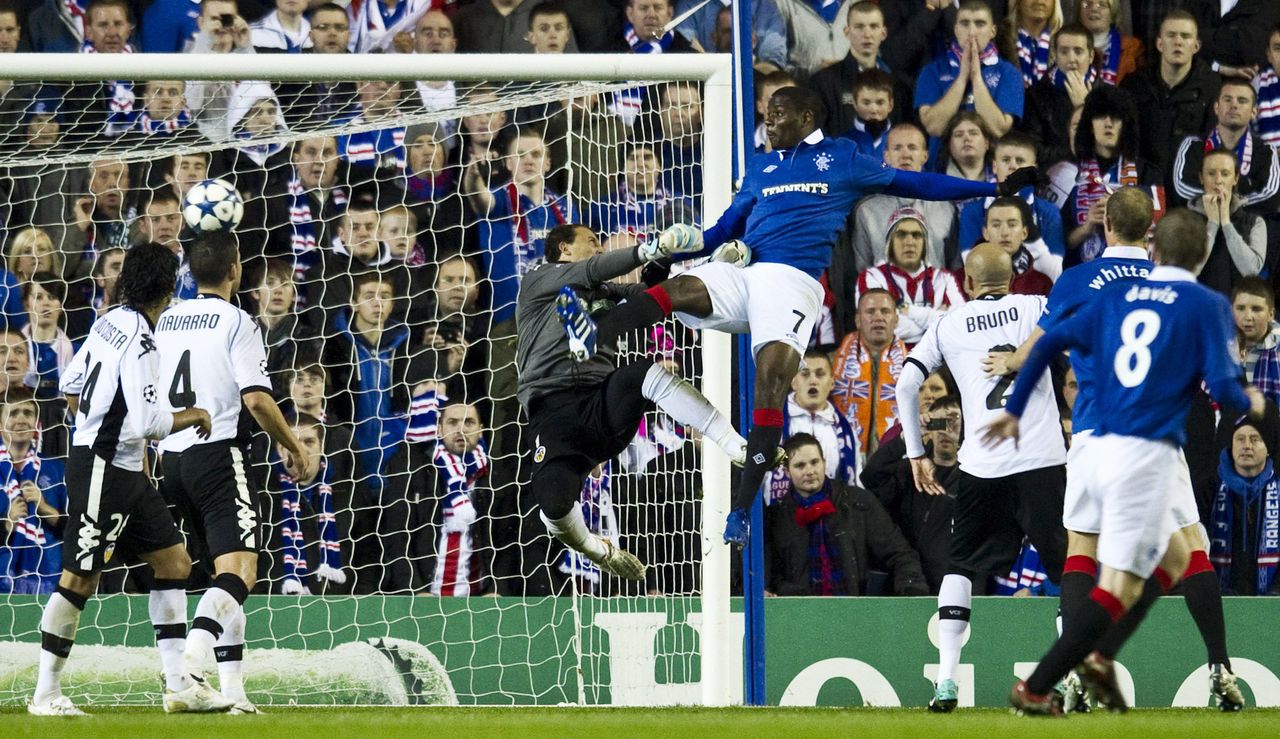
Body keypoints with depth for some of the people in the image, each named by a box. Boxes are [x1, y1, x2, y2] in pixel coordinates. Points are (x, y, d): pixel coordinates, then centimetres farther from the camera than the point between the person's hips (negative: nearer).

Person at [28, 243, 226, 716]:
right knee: (80, 579, -4)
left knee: (174, 562, 10)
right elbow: (145, 424, -26)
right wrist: (190, 417, -9)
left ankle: (179, 683, 11)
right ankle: (46, 693, 3)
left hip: (126, 470, 10)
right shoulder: (139, 344, -22)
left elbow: (71, 386, 16)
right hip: (102, 469, -10)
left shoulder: (109, 322, 6)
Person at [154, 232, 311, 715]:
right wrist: (293, 448, -2)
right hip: (218, 455, -7)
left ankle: (231, 686, 10)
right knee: (239, 570, -15)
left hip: (171, 458, 7)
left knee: (227, 568, 16)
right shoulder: (237, 322, -6)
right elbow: (256, 399, -15)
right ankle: (192, 660, -39)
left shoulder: (166, 320, 13)